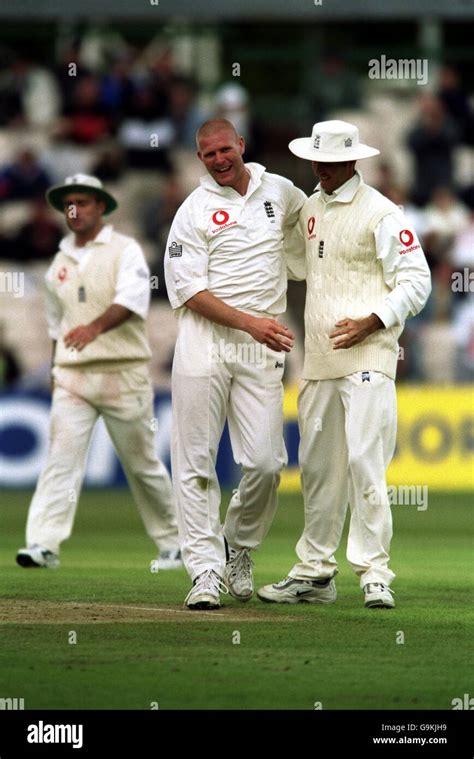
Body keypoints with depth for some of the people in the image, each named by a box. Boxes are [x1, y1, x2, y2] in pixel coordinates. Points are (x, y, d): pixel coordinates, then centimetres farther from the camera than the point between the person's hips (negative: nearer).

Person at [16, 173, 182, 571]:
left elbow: (131, 300, -21)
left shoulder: (124, 250, -3)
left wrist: (94, 328, -38)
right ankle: (44, 544, -18)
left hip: (123, 373, -4)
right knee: (61, 458, -10)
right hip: (72, 377, 4)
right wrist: (57, 370, 15)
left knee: (142, 463, 4)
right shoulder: (60, 262, 15)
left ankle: (172, 543, 18)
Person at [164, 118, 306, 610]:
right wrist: (249, 321, -18)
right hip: (203, 342, -2)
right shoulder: (193, 212, 0)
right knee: (195, 460, -6)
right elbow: (187, 290, -8)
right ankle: (206, 569, -2)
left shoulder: (279, 191, 12)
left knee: (265, 462, -7)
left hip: (261, 349, 2)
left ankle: (238, 546, 18)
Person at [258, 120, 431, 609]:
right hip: (318, 361, 7)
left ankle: (374, 574, -10)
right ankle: (314, 573, 15)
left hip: (367, 357, -7)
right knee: (317, 466, 9)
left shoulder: (381, 214, -5)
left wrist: (371, 322, -18)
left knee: (364, 461, -13)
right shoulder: (310, 209, 17)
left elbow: (416, 282, -7)